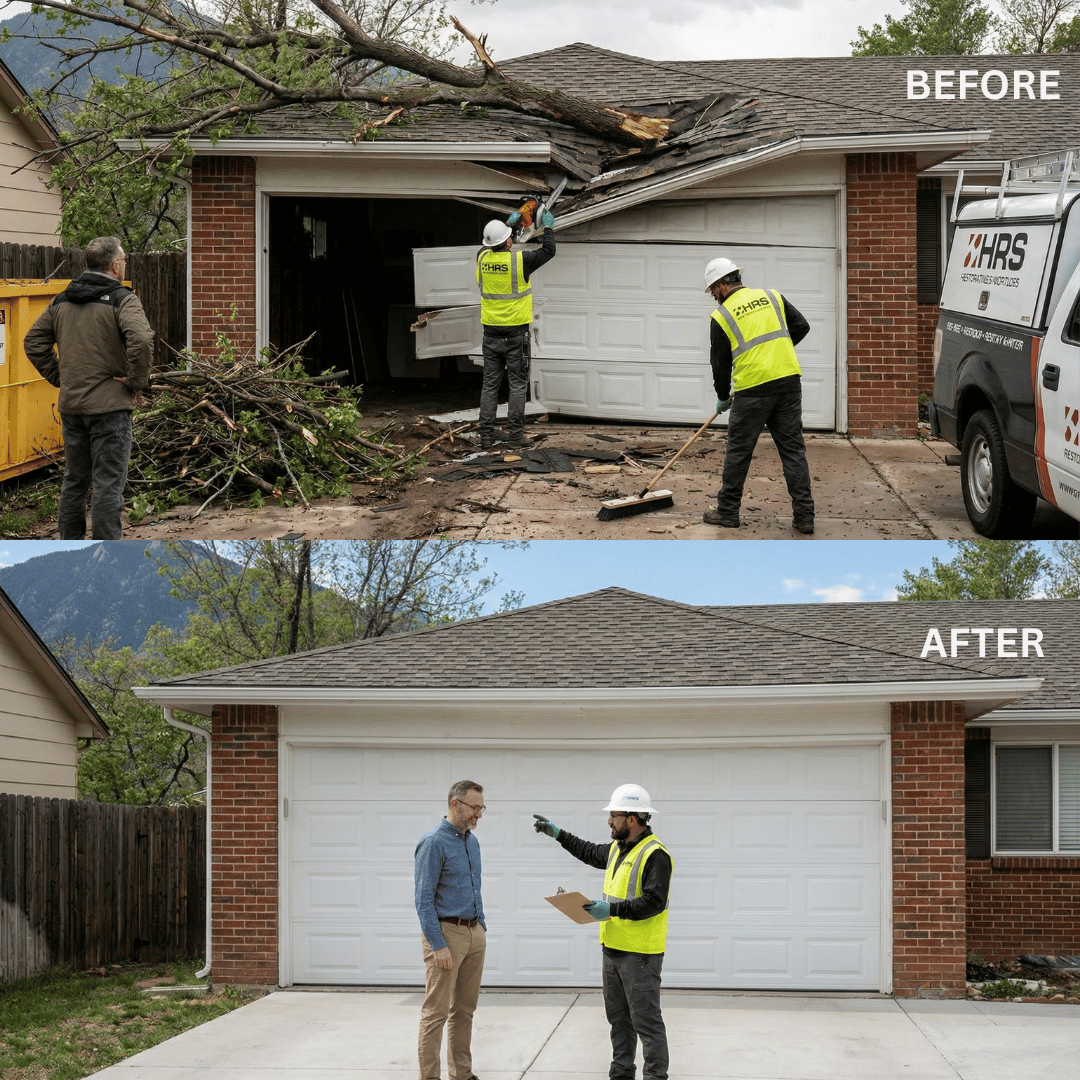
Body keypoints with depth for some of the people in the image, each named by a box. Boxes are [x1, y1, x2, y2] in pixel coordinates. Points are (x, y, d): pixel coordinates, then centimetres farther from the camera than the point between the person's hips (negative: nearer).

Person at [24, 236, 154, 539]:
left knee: (74, 480, 16)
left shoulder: (62, 301, 10)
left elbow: (33, 341, 13)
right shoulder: (122, 300, -11)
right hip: (110, 406, -6)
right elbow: (141, 341, -26)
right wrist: (136, 381, -13)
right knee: (109, 483, -3)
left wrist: (58, 376, 14)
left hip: (71, 405, 6)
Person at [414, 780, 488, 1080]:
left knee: (465, 1009, 12)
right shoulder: (433, 842, -12)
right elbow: (423, 900, -15)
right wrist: (438, 945, -19)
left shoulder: (471, 841, 13)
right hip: (446, 931, -8)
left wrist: (482, 928, 16)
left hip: (474, 932, 8)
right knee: (437, 1011, -6)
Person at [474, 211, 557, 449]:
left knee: (490, 384, 8)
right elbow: (548, 251, 0)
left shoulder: (483, 259, -1)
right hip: (516, 333, -4)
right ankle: (514, 435, 2)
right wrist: (548, 227, 16)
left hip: (491, 334, 4)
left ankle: (486, 436, 6)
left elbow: (490, 245, 24)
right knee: (518, 385, 4)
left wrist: (508, 224, 33)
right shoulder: (519, 261, -14)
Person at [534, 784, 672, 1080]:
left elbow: (653, 903, -25)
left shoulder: (654, 855, -18)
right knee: (618, 1018, 17)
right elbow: (591, 853, 33)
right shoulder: (617, 849, 12)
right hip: (613, 948, 10)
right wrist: (558, 834, 31)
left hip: (640, 953, -10)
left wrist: (612, 909, -26)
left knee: (646, 1019, -7)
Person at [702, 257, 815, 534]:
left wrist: (723, 397, 22)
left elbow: (720, 363, 6)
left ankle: (728, 511, 16)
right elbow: (801, 326, 12)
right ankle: (804, 515, 4)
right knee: (793, 448, 7)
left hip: (753, 389, -4)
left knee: (738, 451, 9)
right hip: (789, 380, 4)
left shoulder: (722, 316, 2)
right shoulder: (771, 296, 12)